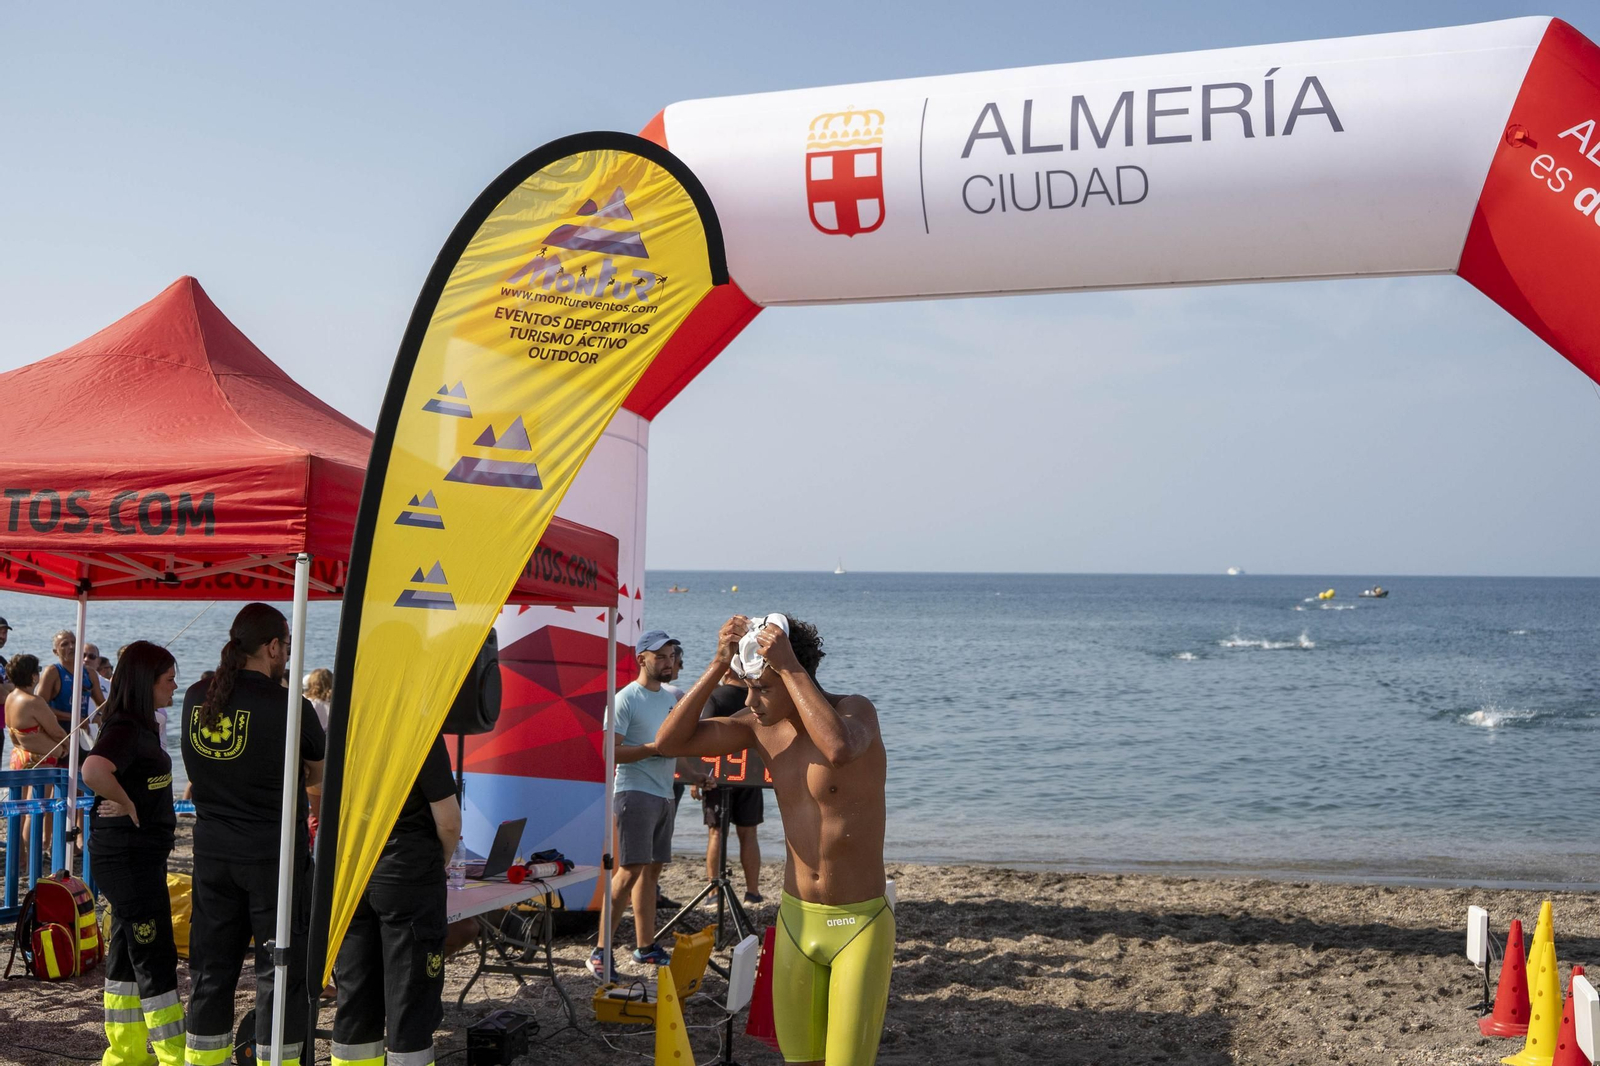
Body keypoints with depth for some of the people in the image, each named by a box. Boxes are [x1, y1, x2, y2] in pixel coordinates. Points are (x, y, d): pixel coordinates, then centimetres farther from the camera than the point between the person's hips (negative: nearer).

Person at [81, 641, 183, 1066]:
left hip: (142, 853, 10)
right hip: (127, 853, -10)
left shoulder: (141, 726, 13)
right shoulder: (125, 728, -18)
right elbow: (93, 770, -37)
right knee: (155, 956, -4)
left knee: (127, 952, 15)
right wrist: (128, 806, -24)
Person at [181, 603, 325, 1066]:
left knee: (211, 967, 15)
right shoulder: (288, 706, -15)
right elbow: (320, 774, 0)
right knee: (280, 970, 5)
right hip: (273, 852, -5)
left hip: (212, 849, 5)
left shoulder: (196, 698, 0)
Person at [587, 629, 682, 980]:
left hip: (663, 794, 8)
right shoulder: (626, 699, -9)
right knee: (630, 871, -13)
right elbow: (610, 751, -17)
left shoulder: (669, 698, 16)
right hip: (636, 793, -8)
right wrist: (655, 747, -21)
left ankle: (645, 946, 19)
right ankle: (601, 953, -10)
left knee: (652, 869, 11)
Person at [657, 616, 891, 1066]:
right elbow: (670, 741, -6)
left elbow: (839, 749, -41)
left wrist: (789, 665, -34)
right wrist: (719, 665, -14)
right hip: (795, 917, 6)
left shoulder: (855, 709, -16)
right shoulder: (762, 725, 0)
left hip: (859, 923, -5)